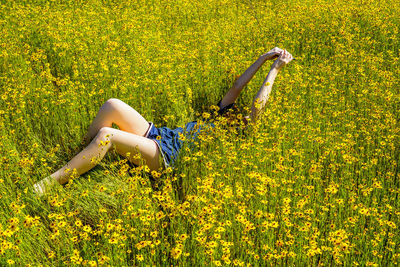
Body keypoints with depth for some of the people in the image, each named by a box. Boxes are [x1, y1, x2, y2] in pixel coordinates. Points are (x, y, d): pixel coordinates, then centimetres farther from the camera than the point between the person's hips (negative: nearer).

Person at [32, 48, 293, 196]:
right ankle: (81, 156, -5)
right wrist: (263, 58, 18)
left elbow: (257, 106, -9)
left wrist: (275, 68, -5)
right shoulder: (222, 115, 22)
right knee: (112, 105, -17)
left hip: (163, 156, -8)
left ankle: (53, 181, -23)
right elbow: (237, 86, 23)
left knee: (105, 135, -30)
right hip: (156, 133, 8)